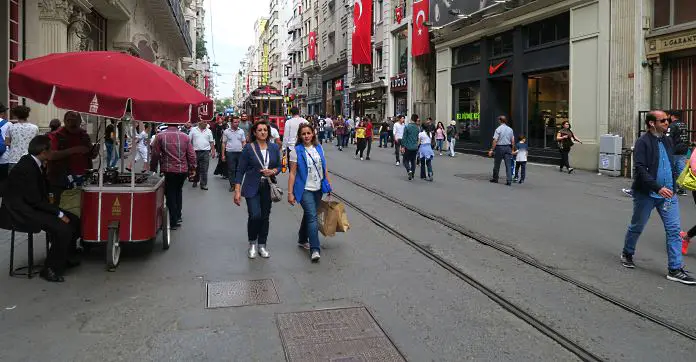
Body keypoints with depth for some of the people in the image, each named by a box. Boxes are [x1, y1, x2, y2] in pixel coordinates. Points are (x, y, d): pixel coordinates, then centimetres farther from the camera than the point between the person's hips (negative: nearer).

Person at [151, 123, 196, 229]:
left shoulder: (160, 136, -6)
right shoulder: (185, 136, 1)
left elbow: (155, 154, -4)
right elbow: (191, 155, 1)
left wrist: (153, 168, 9)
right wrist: (192, 168, 11)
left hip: (169, 170, -3)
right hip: (183, 170, 3)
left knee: (170, 194, 8)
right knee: (178, 191, 23)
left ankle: (174, 222, 9)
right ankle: (178, 216, 26)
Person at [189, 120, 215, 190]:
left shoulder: (209, 131, 7)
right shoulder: (193, 130, 2)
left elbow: (211, 142, 9)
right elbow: (189, 141, 2)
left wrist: (213, 151, 3)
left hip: (205, 152, 0)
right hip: (195, 152, 0)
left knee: (204, 169, -2)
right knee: (195, 168, 10)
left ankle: (203, 184, 1)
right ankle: (195, 181, 29)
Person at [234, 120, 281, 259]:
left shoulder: (274, 147, 5)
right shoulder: (249, 148, -6)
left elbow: (279, 166, 14)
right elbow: (241, 170, -5)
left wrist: (273, 171, -10)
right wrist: (237, 191, -10)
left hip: (268, 187, 4)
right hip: (252, 187, -3)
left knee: (265, 217, 7)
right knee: (255, 215, -14)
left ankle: (262, 245, 23)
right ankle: (252, 244, 11)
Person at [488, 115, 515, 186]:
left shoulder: (498, 129, -10)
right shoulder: (510, 129, 6)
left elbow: (495, 140, -14)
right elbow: (513, 141, 7)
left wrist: (492, 150, -10)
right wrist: (512, 150, 16)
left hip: (500, 147, -4)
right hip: (508, 147, 4)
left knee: (497, 164, 11)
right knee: (508, 165, 1)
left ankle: (495, 179, 23)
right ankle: (509, 180, -5)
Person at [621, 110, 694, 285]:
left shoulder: (667, 141, 10)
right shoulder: (643, 142, -13)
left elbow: (671, 165, 20)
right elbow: (640, 170, -21)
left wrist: (673, 184, 11)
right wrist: (658, 188, -27)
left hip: (667, 193, 6)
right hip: (646, 194, -6)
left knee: (674, 230, 0)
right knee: (637, 227, 11)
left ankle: (675, 269, 4)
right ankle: (627, 254, 35)